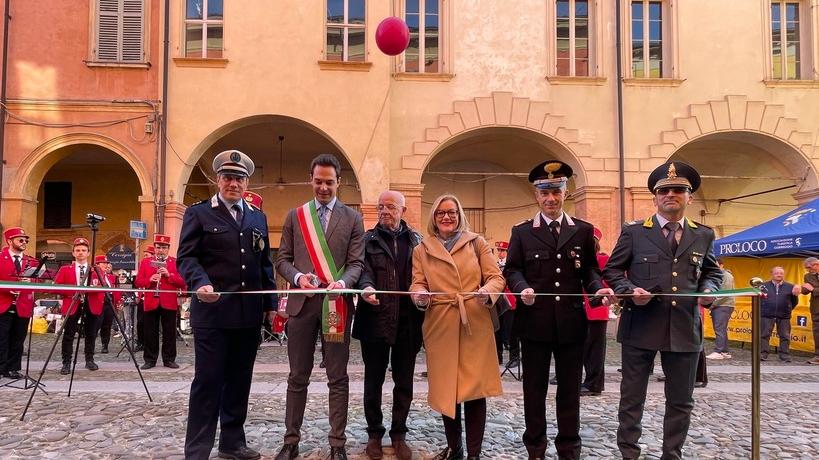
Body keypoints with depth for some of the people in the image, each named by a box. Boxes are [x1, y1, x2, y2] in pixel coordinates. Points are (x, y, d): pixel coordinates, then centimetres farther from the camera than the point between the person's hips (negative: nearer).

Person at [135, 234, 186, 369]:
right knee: (150, 333, 5)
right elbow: (138, 282, 4)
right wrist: (150, 280, -15)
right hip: (151, 303, 1)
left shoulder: (175, 263, 5)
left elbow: (182, 282, -3)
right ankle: (150, 360, 14)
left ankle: (169, 359, 12)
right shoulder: (145, 262, 9)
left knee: (170, 333, 4)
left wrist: (169, 275, -16)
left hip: (169, 303, -1)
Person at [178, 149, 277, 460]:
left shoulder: (258, 218, 16)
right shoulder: (198, 213, 3)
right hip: (212, 312, -4)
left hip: (249, 313, 5)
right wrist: (200, 283, -24)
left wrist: (271, 304, 10)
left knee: (240, 380, 12)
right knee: (208, 380, -2)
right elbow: (186, 257, -5)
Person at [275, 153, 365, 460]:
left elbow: (356, 263, 0)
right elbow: (282, 260, 7)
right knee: (298, 376, 9)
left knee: (337, 378, 5)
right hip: (302, 302, 1)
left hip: (337, 303, -1)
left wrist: (342, 282, -21)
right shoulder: (295, 216, 10)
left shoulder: (353, 219, 6)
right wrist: (298, 277, -13)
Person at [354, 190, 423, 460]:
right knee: (373, 380, 10)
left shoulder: (416, 240, 10)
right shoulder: (368, 240, 5)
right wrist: (366, 287, -29)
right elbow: (364, 269, -9)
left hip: (407, 322, 1)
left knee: (404, 382, 10)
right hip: (375, 319, -1)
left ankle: (399, 434, 25)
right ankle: (374, 433, 25)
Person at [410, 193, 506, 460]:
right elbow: (418, 284, 6)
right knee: (446, 389, 8)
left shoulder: (477, 243, 9)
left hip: (476, 324, -1)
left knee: (475, 388, -3)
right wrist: (420, 295, -18)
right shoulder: (421, 250, 12)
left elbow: (496, 277, 3)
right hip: (440, 326, 1)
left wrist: (487, 291, -19)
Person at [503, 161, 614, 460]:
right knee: (534, 388, 9)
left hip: (571, 322, 1)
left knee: (569, 388, 10)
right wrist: (523, 288, -18)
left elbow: (590, 269, 9)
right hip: (534, 321, -1)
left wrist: (598, 288, -12)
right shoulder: (522, 232, 5)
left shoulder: (583, 230, 8)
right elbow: (512, 269, 2)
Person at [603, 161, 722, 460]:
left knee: (681, 400, 12)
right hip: (640, 326, -2)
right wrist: (630, 291, -13)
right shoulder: (633, 232, 2)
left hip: (685, 328, 3)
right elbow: (612, 270, 5)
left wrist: (708, 290, -2)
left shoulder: (703, 235, 11)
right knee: (632, 397, 7)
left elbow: (713, 272, 20)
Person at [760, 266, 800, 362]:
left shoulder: (790, 287, 7)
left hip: (784, 316, 1)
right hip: (767, 315, -1)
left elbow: (794, 302, 12)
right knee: (764, 335, 0)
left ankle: (785, 355, 14)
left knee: (785, 336, 6)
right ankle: (763, 354, 5)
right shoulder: (764, 286, 5)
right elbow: (758, 298, 5)